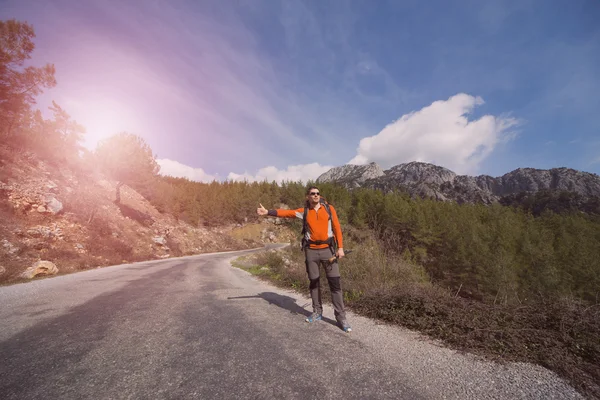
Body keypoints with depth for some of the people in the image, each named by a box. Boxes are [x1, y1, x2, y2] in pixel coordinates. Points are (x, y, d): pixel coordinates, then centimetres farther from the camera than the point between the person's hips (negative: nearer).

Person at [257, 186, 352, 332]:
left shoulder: (329, 208, 1)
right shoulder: (304, 211, 3)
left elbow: (337, 227, 1)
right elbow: (286, 213, -8)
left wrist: (340, 247, -4)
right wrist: (268, 212, -21)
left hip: (328, 249, -1)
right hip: (311, 251, 1)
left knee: (335, 283, -2)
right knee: (314, 283, 12)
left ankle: (341, 318, 8)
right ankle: (317, 312, 29)